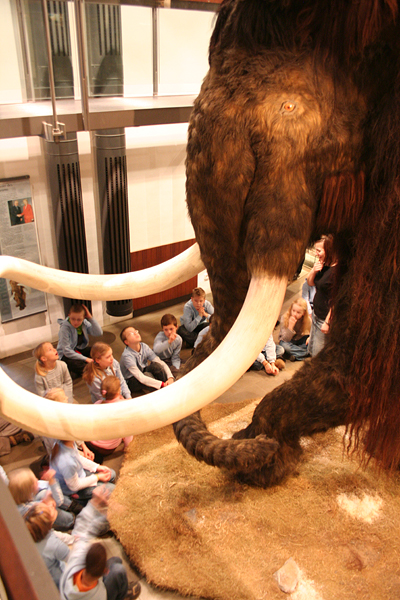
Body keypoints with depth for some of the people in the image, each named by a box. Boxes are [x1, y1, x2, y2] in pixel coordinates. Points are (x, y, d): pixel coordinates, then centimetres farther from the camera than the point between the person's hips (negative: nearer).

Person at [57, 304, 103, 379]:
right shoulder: (65, 328, -23)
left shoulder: (84, 323, -8)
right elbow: (66, 351, -24)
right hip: (66, 355, -7)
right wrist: (85, 359, -25)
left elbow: (99, 333, -17)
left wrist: (90, 317, -26)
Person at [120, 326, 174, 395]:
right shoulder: (126, 356, -28)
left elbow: (161, 363, -13)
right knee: (147, 375, -35)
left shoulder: (144, 347, -12)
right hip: (131, 382, -5)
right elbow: (140, 378, -34)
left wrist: (170, 378, -31)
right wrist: (162, 384, -40)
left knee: (156, 365, -23)